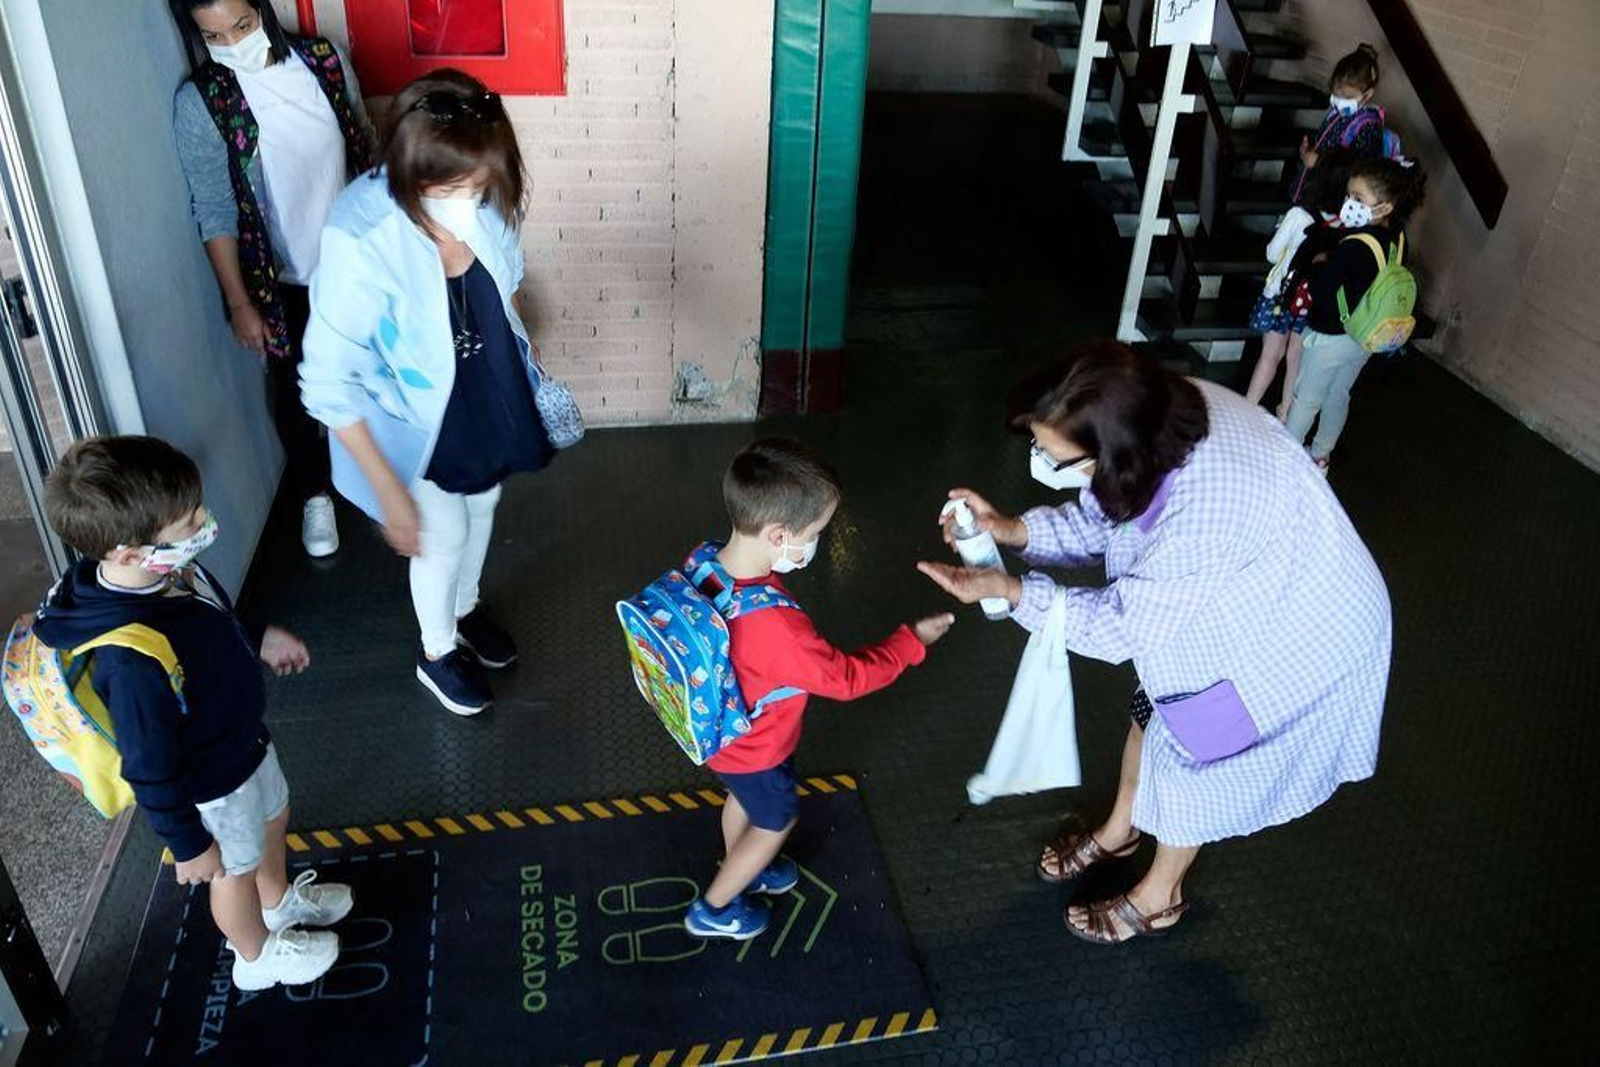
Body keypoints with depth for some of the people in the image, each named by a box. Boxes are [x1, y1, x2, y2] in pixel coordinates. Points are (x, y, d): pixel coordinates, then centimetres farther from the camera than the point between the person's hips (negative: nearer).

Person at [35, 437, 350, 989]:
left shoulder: (169, 569, -20)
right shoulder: (133, 660, -43)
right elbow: (150, 769, -28)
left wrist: (258, 639, 5)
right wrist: (188, 844, -16)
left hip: (245, 739, 7)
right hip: (211, 785, -7)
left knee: (272, 819, 32)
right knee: (235, 871, 22)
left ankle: (281, 899, 63)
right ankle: (258, 955, 53)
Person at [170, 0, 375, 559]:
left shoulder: (326, 60, -9)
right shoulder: (200, 104, -17)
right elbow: (215, 213, -12)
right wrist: (240, 304, -11)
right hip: (284, 280, -2)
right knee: (295, 393, 15)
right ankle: (313, 493, 40)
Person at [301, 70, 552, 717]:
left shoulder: (489, 207, -20)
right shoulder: (361, 245, -36)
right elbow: (330, 386, -28)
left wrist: (531, 366, 13)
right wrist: (389, 490, -26)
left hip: (494, 402, 5)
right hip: (419, 425, -5)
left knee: (480, 513, 26)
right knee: (441, 539, 15)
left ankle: (466, 610, 57)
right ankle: (436, 654, 46)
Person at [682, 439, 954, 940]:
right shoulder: (776, 626, -44)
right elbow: (847, 678, -28)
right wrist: (912, 641, -15)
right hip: (756, 750, -7)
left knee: (743, 799, 34)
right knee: (776, 822, 24)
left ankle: (740, 871, 61)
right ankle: (713, 909, 43)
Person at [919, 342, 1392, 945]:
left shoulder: (1205, 511, -45)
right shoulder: (1156, 419, -23)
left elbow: (1124, 624, -30)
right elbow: (1102, 520, -6)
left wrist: (1008, 591, -29)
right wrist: (1010, 530, -19)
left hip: (1292, 632, -7)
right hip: (1230, 596, 7)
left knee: (1191, 744, 11)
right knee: (1154, 707, 22)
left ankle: (1159, 898, 40)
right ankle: (1120, 830, 51)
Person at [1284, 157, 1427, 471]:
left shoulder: (1352, 247, -34)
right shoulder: (1397, 236, -10)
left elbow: (1320, 291, -29)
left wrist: (1318, 264, -13)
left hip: (1329, 337, -7)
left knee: (1305, 400, 13)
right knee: (1338, 397, 25)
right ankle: (1321, 456, 43)